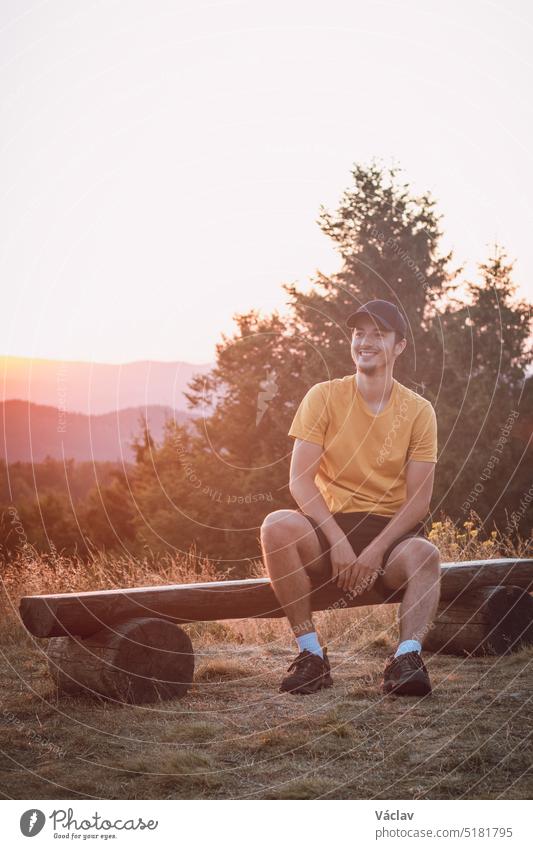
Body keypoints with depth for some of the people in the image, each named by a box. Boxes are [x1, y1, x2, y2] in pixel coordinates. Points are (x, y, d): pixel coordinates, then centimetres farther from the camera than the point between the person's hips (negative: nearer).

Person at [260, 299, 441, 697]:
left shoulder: (418, 411, 1)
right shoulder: (324, 397, 1)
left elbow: (419, 499, -4)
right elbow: (300, 480, -7)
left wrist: (374, 552, -18)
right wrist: (338, 541, -20)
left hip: (392, 534, -1)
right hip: (330, 530, 1)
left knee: (424, 555, -35)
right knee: (277, 526, -30)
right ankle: (311, 654, -25)